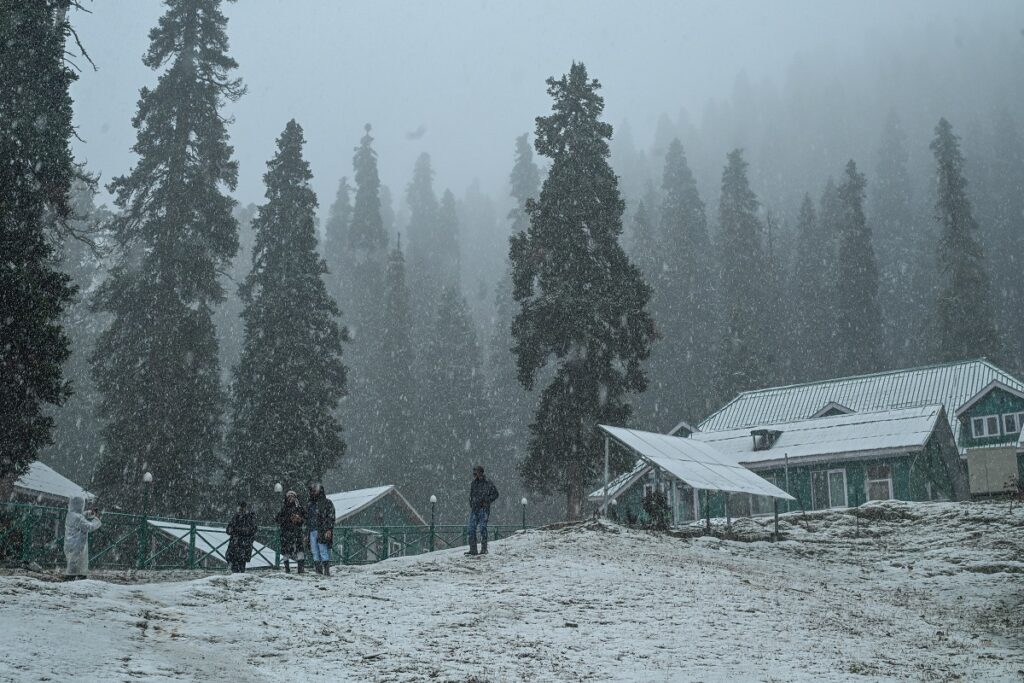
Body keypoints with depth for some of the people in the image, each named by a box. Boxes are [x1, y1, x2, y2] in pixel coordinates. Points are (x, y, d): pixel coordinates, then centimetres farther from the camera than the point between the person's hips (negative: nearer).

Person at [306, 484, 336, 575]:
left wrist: (329, 530, -15)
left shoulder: (327, 502, 1)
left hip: (322, 531, -7)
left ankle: (327, 570, -10)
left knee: (323, 551, -11)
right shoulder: (310, 504, 21)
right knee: (315, 552, 4)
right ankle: (318, 570, 6)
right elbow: (307, 519, 25)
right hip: (312, 531, 7)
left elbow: (331, 517, -5)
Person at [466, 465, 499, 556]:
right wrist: (471, 505, 11)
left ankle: (484, 549, 0)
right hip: (474, 510, 6)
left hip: (483, 509, -6)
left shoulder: (487, 484, -4)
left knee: (483, 528, -6)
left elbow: (495, 494, -1)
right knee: (471, 529, 1)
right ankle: (473, 549, 5)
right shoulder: (473, 484, 15)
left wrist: (486, 500, -11)